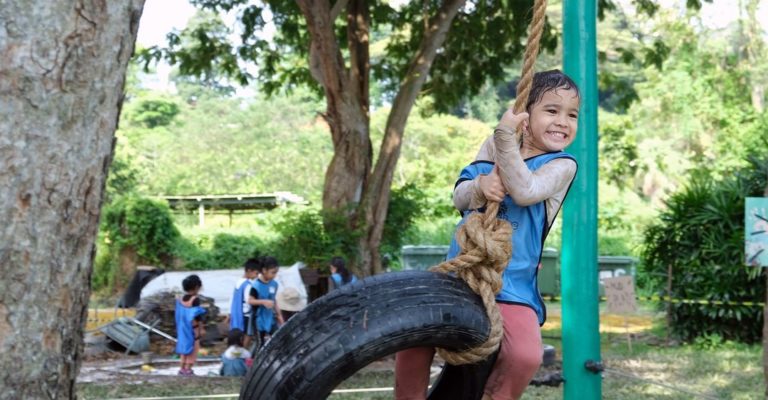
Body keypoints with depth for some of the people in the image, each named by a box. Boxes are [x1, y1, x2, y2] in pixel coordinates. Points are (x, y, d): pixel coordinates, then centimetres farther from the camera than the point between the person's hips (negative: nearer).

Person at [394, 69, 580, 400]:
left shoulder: (562, 164, -5)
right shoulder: (494, 145, 8)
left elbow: (526, 192, -25)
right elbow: (459, 196, 3)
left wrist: (505, 137, -28)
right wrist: (479, 187, -20)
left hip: (511, 286, -4)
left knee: (526, 355, -27)